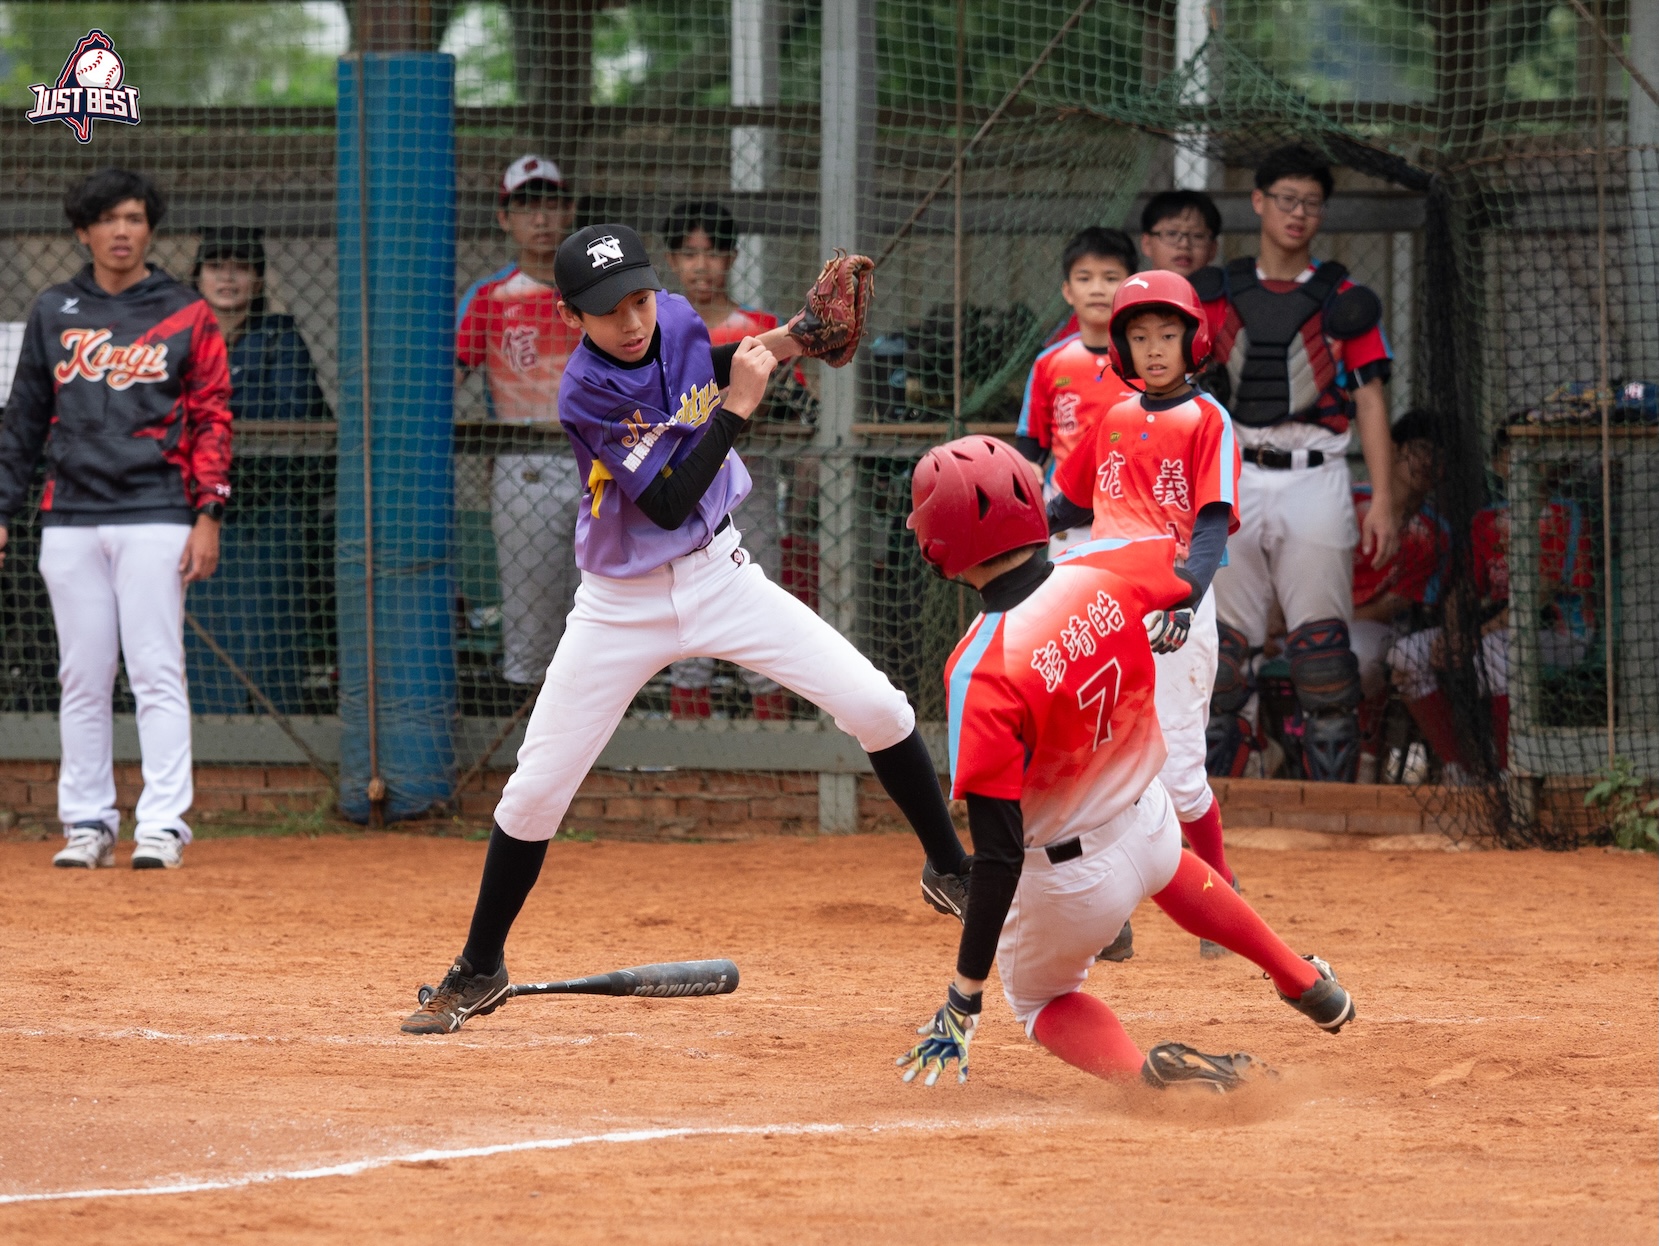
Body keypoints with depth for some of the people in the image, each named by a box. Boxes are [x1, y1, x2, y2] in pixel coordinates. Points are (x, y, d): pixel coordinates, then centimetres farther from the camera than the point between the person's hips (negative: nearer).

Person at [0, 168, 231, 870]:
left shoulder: (186, 315, 4)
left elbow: (212, 418, 3)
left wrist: (208, 514, -6)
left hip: (153, 516, -3)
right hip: (70, 519, 3)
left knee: (157, 674, -7)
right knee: (81, 679, 4)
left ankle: (163, 824, -6)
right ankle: (88, 823, 10)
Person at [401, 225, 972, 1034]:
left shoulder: (677, 320, -9)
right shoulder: (588, 393, -24)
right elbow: (668, 504, -26)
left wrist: (785, 342, -3)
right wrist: (738, 405, -26)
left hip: (719, 574, 4)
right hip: (623, 603, -4)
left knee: (876, 708, -7)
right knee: (536, 790, -3)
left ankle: (953, 871, 13)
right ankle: (479, 971, 15)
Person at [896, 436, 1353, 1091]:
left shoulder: (982, 671, -34)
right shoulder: (1103, 571, -19)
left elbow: (998, 854, -32)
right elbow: (1187, 572, 8)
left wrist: (964, 999, -26)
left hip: (1070, 883, -6)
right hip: (1149, 813, 6)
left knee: (1040, 1000, 23)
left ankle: (1141, 1070, -7)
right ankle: (1309, 985, 50)